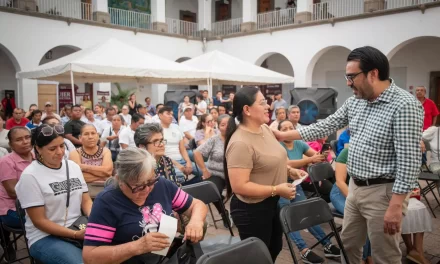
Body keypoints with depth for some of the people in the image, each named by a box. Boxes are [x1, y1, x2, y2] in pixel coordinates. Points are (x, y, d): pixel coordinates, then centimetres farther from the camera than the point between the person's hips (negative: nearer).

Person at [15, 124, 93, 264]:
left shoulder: (73, 166, 6)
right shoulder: (30, 176, -10)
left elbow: (86, 201, 8)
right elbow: (39, 221, -11)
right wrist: (75, 235, -19)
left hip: (80, 229, 5)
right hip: (45, 237, -5)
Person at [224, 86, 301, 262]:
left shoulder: (264, 128, 1)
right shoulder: (240, 143, -28)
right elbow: (239, 186, -30)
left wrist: (290, 170, 4)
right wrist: (276, 190, -26)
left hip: (272, 203, 9)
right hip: (252, 209, -9)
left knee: (275, 247, 26)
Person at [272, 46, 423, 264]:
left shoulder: (404, 106, -18)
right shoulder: (355, 102, 5)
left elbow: (409, 161, -21)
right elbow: (324, 127, 10)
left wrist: (395, 206, -22)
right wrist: (283, 135, 7)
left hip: (383, 192, -7)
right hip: (355, 188, 8)